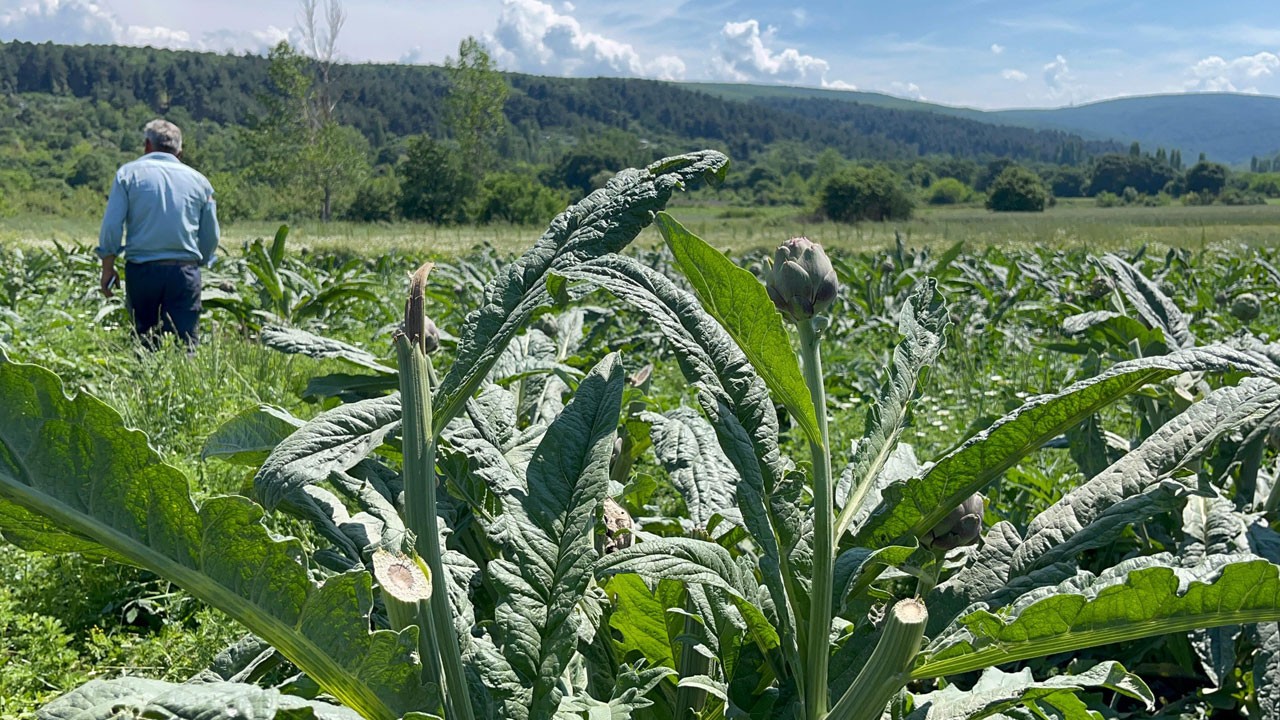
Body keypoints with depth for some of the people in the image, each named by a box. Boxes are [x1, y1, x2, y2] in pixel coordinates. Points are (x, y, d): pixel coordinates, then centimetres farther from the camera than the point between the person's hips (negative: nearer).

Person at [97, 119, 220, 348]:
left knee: (143, 344, 9)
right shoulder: (198, 180, 10)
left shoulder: (129, 172, 5)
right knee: (184, 344, -3)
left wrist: (108, 268, 7)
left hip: (141, 270, 0)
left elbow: (111, 226, -1)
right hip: (185, 273, 0)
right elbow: (211, 237, 11)